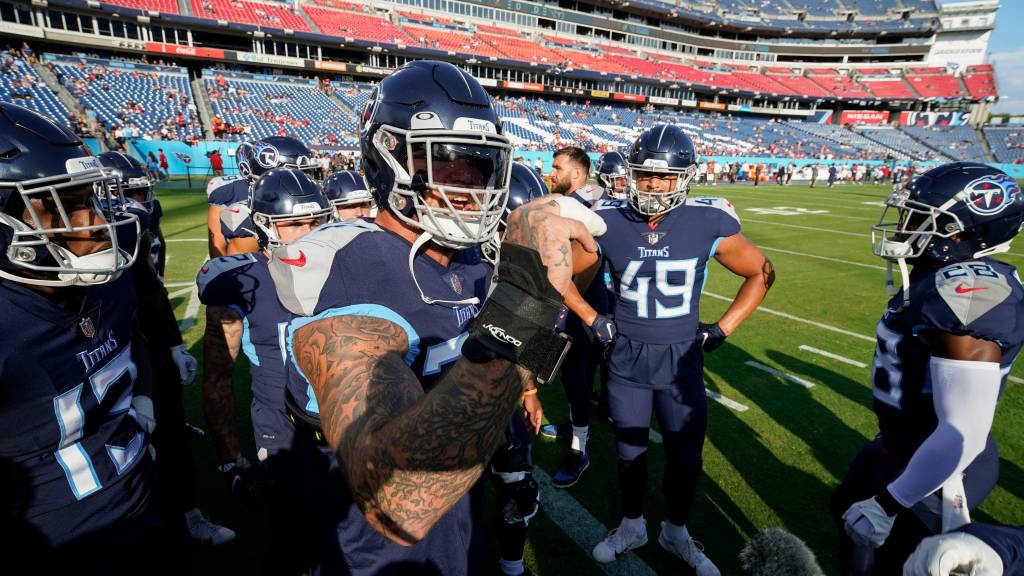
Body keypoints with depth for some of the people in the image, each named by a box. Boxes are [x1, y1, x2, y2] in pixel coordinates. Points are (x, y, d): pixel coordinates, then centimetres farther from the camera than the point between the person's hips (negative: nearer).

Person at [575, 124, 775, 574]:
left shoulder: (708, 224, -13)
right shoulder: (608, 222, -12)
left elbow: (761, 272, 3)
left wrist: (722, 329, -2)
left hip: (681, 356, 1)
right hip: (626, 356, 0)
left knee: (686, 455, 14)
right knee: (629, 450, 17)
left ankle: (675, 533, 43)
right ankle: (632, 527, 44)